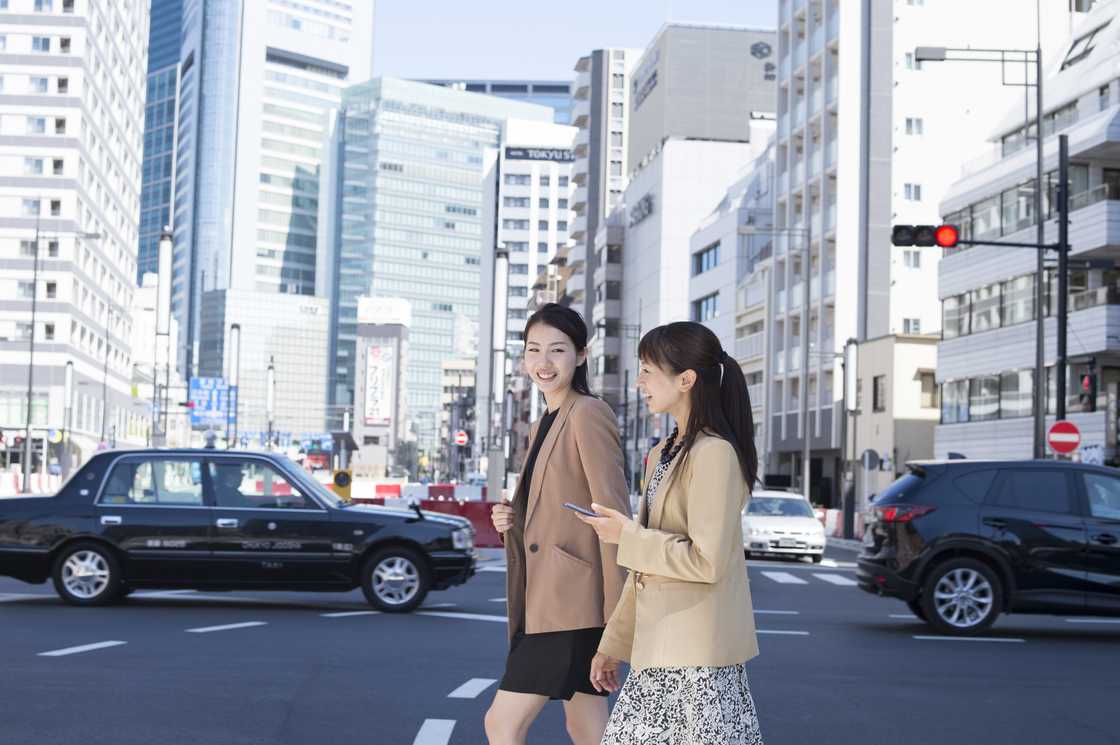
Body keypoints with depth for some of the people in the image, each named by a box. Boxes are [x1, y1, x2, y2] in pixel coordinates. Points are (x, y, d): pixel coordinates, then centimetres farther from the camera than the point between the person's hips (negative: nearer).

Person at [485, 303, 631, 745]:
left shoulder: (589, 415, -11)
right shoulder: (543, 427, 17)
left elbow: (613, 515, -16)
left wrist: (618, 615, -19)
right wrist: (512, 521, 3)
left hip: (575, 602, -9)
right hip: (547, 600, 9)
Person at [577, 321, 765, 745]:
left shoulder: (713, 453, -14)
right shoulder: (662, 455, 15)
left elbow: (707, 562, -21)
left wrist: (627, 537, -12)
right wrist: (612, 645, 18)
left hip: (697, 657, -9)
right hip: (656, 653, 9)